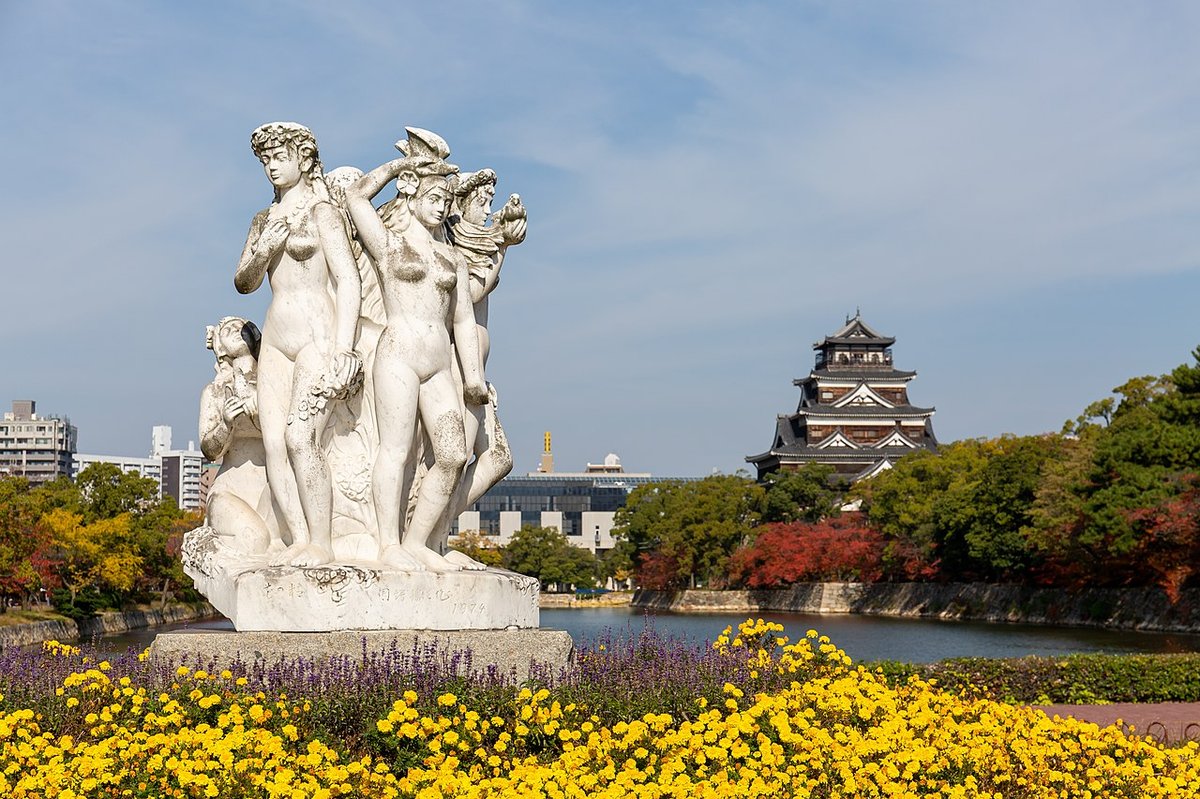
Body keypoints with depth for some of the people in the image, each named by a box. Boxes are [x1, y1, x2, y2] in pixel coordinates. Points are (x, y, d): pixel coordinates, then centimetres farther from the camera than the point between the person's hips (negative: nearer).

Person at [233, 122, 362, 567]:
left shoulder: (322, 212, 0)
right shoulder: (264, 221, 20)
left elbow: (349, 283, -8)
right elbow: (243, 283, 17)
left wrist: (344, 349, -17)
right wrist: (262, 252, -5)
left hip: (317, 336, -7)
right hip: (275, 342, 7)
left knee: (300, 438, -19)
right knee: (273, 443, -5)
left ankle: (321, 544, -16)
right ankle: (299, 540, -4)